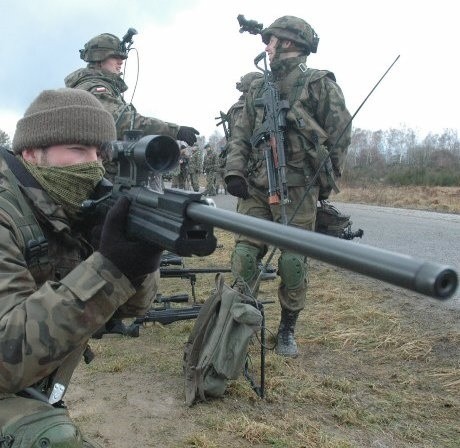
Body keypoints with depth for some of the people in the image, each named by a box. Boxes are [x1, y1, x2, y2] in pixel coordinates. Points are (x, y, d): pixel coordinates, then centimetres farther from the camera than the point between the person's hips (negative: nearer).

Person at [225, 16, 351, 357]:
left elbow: (340, 137, 0)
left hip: (298, 189, -4)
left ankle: (287, 330, 16)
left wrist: (326, 181, -2)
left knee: (293, 262, 0)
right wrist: (234, 171, -2)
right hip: (255, 187, 4)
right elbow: (241, 135, 13)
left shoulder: (321, 84, 1)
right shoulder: (258, 89, 16)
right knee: (244, 255, -1)